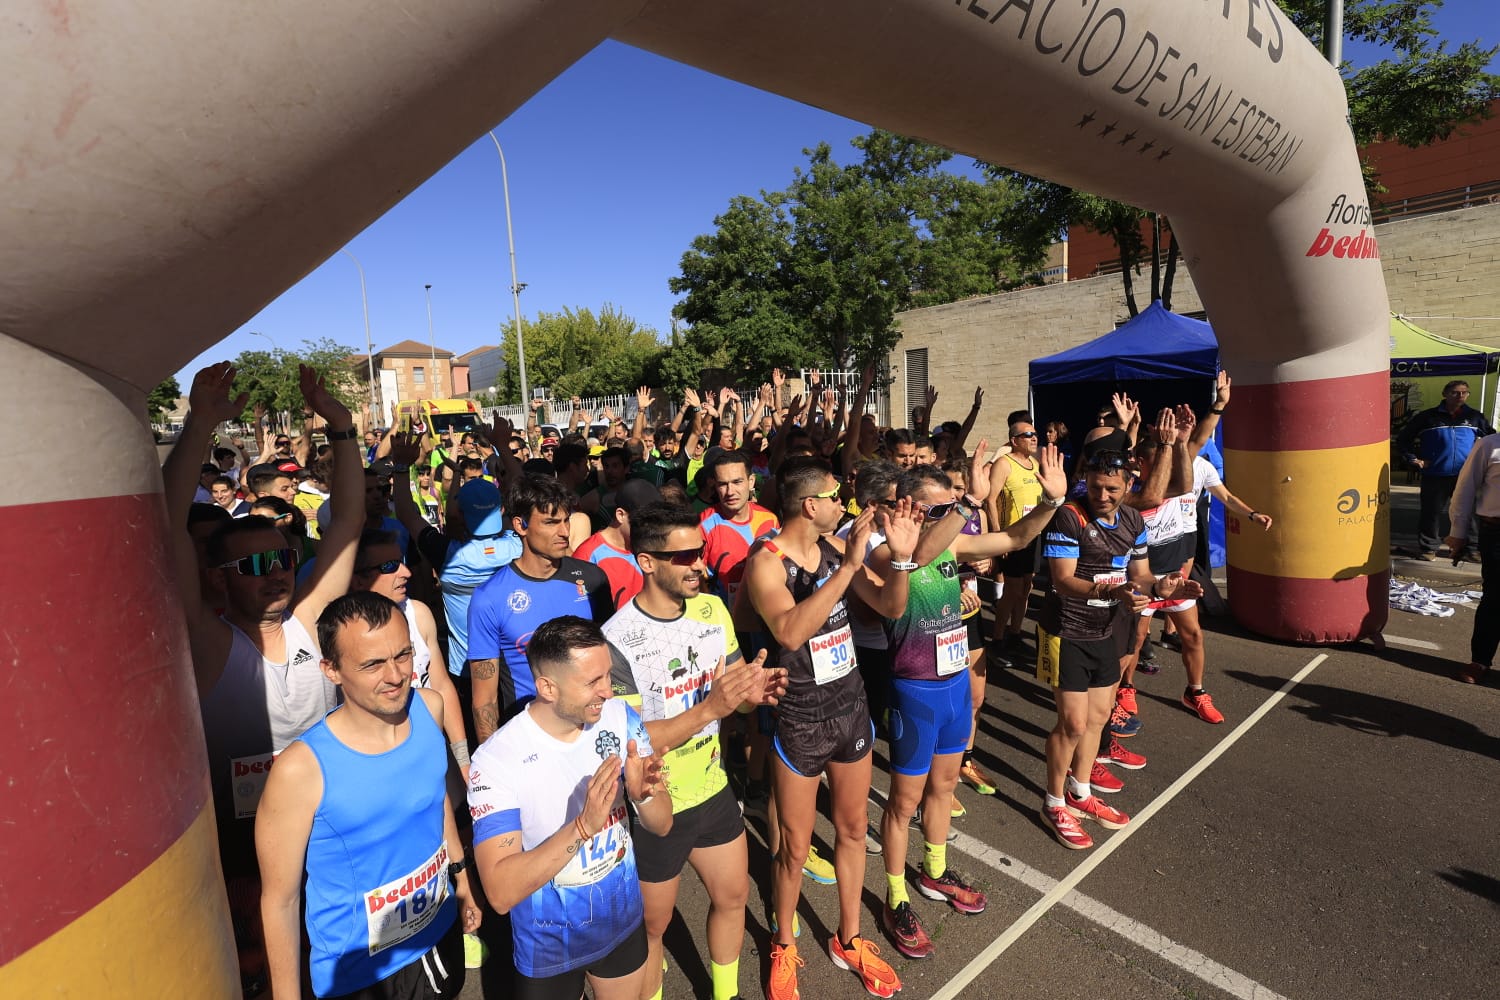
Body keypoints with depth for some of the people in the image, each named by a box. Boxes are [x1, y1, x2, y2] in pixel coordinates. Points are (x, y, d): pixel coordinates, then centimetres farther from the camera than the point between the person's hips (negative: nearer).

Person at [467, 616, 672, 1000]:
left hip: (624, 922, 4)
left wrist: (642, 795, -31)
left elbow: (661, 826, -9)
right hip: (550, 945, -3)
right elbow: (500, 892, -29)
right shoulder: (497, 760, -27)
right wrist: (584, 825, -40)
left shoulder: (620, 718, -15)